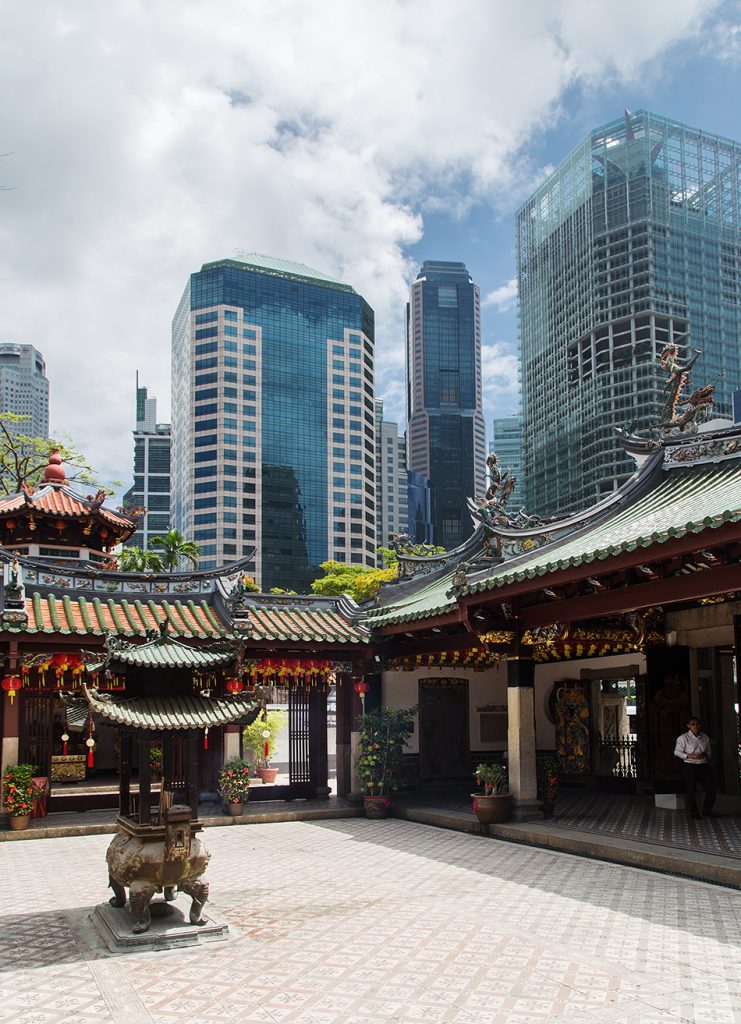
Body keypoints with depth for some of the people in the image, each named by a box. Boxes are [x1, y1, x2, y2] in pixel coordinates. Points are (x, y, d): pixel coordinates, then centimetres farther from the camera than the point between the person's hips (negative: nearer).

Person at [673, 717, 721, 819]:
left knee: (711, 787, 4)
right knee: (691, 790, -1)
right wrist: (689, 756, -21)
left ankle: (707, 809, 21)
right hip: (690, 766, -5)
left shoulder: (705, 737, 10)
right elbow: (677, 752, -8)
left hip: (704, 766, 5)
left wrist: (708, 756, 1)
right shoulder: (683, 738, -5)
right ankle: (693, 812, 13)